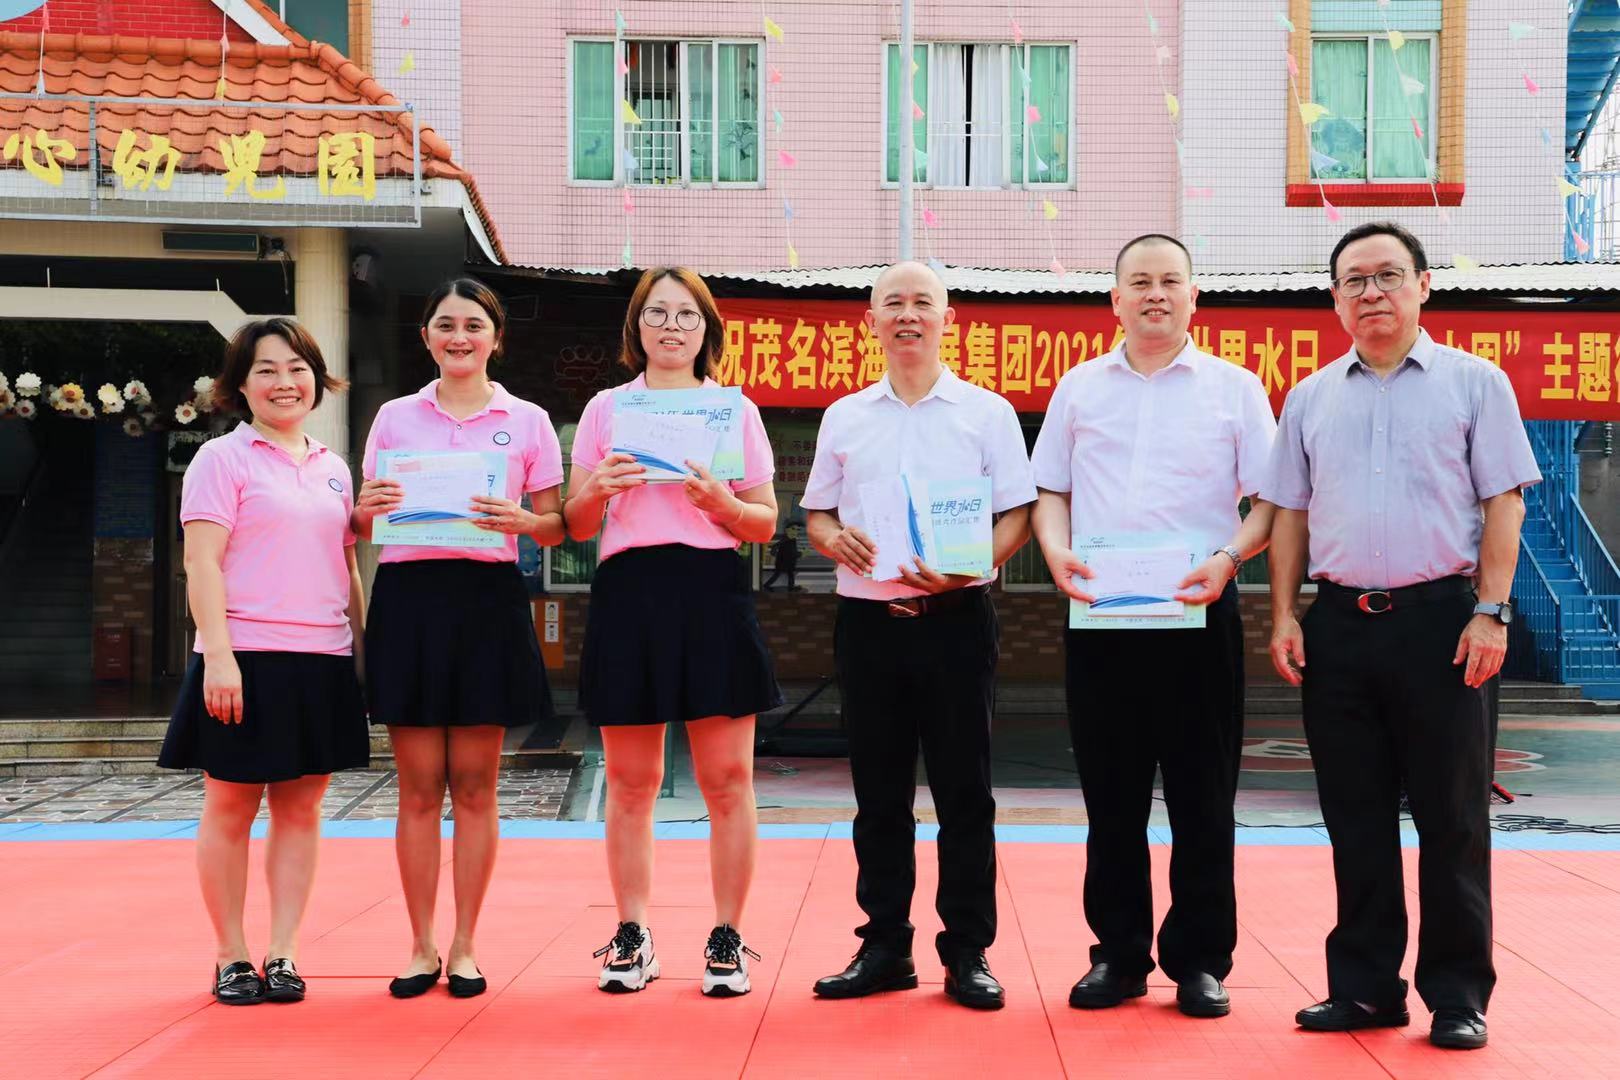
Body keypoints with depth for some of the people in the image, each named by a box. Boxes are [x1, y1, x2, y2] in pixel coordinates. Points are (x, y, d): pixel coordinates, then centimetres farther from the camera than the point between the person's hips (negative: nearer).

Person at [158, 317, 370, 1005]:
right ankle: (231, 958, 11)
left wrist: (365, 643, 14)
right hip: (246, 661, -5)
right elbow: (202, 562, -9)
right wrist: (217, 653, -17)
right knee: (230, 807, 2)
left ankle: (282, 954, 12)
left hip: (322, 663, 5)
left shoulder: (332, 468, 16)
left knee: (300, 807, 5)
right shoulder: (223, 459, -1)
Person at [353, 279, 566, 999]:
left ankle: (464, 948, 13)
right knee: (419, 789, 3)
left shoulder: (527, 421, 7)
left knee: (474, 787, 3)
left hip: (487, 597, -1)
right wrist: (369, 507, -9)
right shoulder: (394, 418, 11)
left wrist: (521, 521, -15)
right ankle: (421, 947, 12)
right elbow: (360, 522, 13)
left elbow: (556, 528, 6)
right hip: (408, 596, 1)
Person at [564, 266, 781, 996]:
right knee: (629, 780, 5)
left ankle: (727, 939, 7)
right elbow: (576, 524, 11)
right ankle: (631, 937, 14)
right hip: (629, 591, 1)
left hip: (712, 591, -1)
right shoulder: (605, 409, 12)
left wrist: (720, 501, -12)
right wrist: (598, 489, -10)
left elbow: (766, 524, 8)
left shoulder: (736, 411, 11)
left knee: (727, 778, -2)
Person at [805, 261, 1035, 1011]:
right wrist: (836, 541, -7)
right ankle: (884, 947, 16)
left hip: (956, 616, -2)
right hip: (867, 618, 3)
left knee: (963, 790, 1)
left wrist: (968, 568, -16)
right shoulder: (845, 417, 12)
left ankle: (967, 951, 9)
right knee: (879, 793, 7)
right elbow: (816, 514, 16)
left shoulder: (987, 412, 4)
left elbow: (1017, 517, 1)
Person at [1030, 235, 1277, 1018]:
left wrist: (1227, 558, -15)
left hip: (1199, 614, -2)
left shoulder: (1234, 389, 6)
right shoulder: (1079, 388, 13)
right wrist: (1058, 551, -6)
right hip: (1099, 616, 2)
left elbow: (1269, 502, 2)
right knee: (1111, 796, 7)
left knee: (1201, 798, 2)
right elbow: (1050, 491, 14)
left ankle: (1200, 961, 12)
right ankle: (1118, 954, 17)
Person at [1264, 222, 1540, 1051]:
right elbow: (1290, 514, 13)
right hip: (1338, 622, 3)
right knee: (1355, 817, 8)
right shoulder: (1311, 397, 12)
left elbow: (1503, 505, -1)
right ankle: (1365, 985, 17)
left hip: (1440, 618, -3)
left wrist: (1490, 612, -10)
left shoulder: (1474, 382, 2)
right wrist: (1284, 616, 5)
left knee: (1451, 817, 1)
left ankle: (1458, 993, 10)